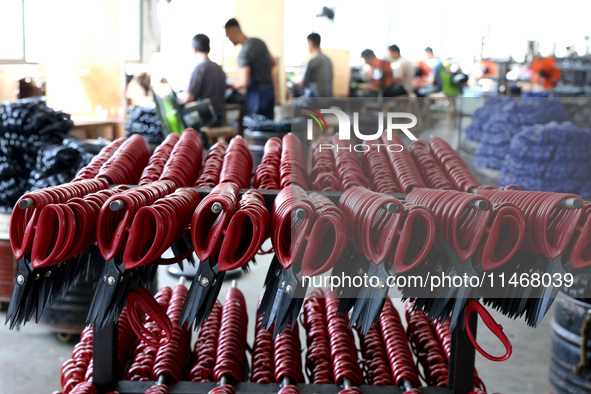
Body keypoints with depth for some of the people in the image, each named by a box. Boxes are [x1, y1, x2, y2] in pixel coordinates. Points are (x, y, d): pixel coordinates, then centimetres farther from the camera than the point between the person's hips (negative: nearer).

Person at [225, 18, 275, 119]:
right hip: (269, 90, 8)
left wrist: (230, 86, -6)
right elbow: (272, 63, 20)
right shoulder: (259, 42, 6)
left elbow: (244, 82, -23)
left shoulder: (244, 53, -19)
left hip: (256, 94, -8)